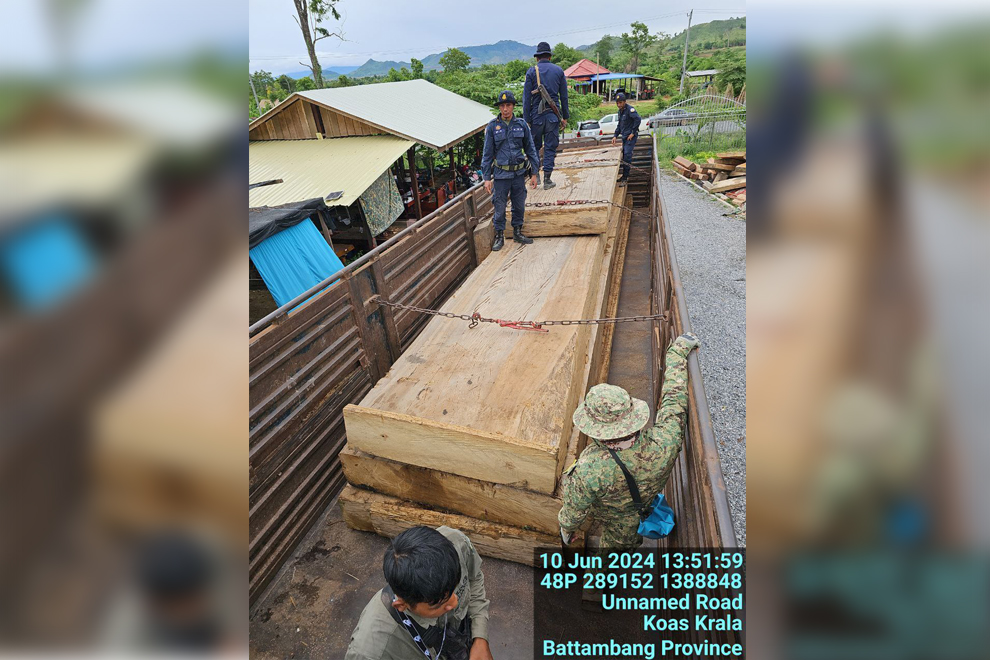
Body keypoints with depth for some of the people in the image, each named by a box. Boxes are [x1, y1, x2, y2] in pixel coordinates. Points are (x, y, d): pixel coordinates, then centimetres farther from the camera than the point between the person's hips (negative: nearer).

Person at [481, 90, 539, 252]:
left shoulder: (521, 125, 2)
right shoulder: (492, 126, -3)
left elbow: (531, 149, 8)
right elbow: (487, 154, -1)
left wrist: (534, 173, 5)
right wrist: (487, 178, -4)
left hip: (519, 173, 2)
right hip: (501, 174, -2)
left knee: (519, 205, 11)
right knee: (500, 207, 2)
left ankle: (517, 232, 28)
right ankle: (499, 236, 16)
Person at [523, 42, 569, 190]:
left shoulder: (531, 71, 0)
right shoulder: (558, 70, 7)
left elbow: (526, 98, -4)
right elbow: (564, 96, 8)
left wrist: (527, 120, -2)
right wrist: (565, 117, 13)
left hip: (536, 115, -1)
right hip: (553, 115, 1)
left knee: (534, 146, 13)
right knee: (550, 147, 4)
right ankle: (547, 180, 3)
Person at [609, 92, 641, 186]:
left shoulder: (630, 109, -15)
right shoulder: (620, 111, 14)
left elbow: (637, 119, -28)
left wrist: (633, 133, -23)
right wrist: (615, 136, 15)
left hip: (631, 136, -9)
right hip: (624, 136, 9)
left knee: (627, 155, -13)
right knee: (623, 155, 12)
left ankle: (625, 178, -12)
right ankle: (624, 175, 22)